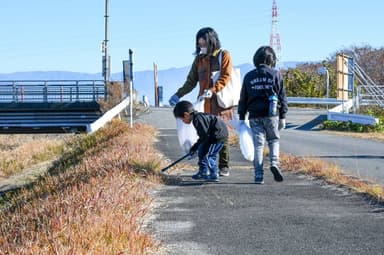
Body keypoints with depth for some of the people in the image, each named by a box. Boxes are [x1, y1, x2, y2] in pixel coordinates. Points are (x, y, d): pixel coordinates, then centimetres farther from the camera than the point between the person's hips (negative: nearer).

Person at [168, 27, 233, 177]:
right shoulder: (199, 59, 15)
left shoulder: (224, 56, 0)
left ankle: (224, 166, 9)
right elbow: (191, 81, 18)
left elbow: (225, 77, -11)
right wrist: (178, 94, 7)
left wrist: (212, 90, -25)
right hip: (204, 103, 4)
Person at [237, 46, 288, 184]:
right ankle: (275, 162, -8)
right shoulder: (275, 75, 1)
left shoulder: (249, 76, 6)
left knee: (258, 144, 3)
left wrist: (241, 118, 12)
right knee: (274, 140, 16)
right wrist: (282, 117, 7)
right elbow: (282, 97, 2)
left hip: (255, 116, 1)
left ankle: (258, 175, -1)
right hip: (271, 115, -1)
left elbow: (243, 99, 8)